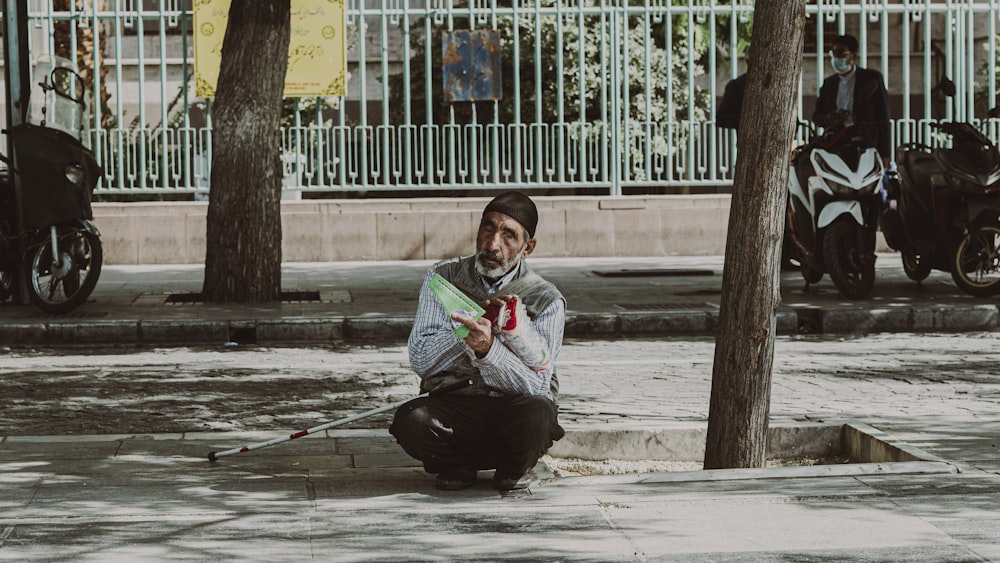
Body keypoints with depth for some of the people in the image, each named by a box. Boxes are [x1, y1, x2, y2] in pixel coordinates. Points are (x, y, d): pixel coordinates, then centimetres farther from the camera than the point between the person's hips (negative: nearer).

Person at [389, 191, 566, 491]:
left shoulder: (546, 300, -5)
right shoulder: (442, 278, 2)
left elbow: (536, 386, -16)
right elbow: (420, 359, -8)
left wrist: (489, 348, -34)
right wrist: (474, 325, -22)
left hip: (511, 415, -1)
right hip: (452, 408, 1)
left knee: (538, 413, -35)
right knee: (410, 420, -31)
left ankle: (512, 469, 0)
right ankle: (458, 465, 3)